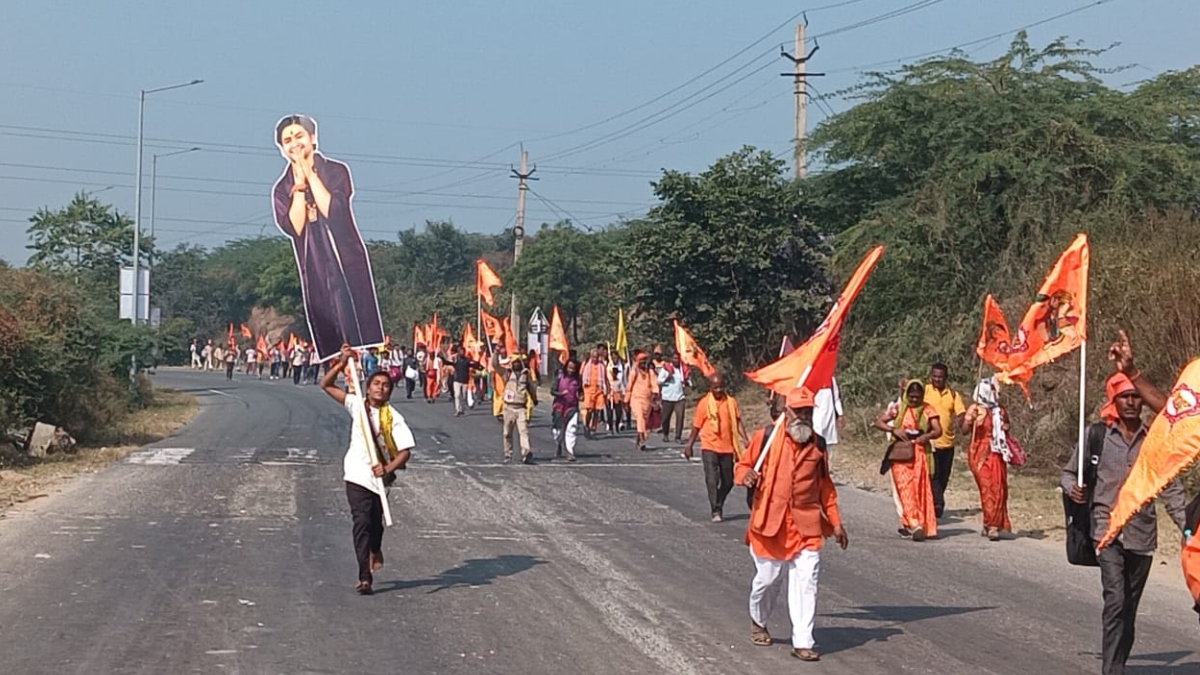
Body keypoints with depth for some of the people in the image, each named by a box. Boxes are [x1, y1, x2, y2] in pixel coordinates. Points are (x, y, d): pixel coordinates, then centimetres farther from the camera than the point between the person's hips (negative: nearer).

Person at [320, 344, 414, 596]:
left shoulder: (393, 418, -9)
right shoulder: (357, 404, 0)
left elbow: (405, 450, -12)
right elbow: (326, 385, 2)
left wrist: (388, 468, -27)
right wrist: (341, 364, -11)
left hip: (380, 477, 0)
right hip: (357, 474, 0)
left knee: (375, 520, 17)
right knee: (362, 521, -11)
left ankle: (375, 551, 50)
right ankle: (365, 577, -14)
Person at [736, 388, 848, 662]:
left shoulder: (817, 444, 9)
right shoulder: (766, 437, -3)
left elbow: (825, 486, 16)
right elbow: (742, 465, 7)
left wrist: (835, 523, 13)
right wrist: (746, 475, -18)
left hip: (806, 525, 2)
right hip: (770, 521, -2)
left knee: (806, 583, -7)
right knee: (768, 578, 7)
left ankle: (802, 642, -3)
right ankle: (758, 621, 37)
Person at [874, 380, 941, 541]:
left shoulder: (927, 410, 5)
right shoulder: (898, 409, 3)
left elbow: (938, 430, 3)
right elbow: (878, 422, 1)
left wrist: (927, 436, -18)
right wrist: (894, 430, -14)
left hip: (920, 454, 2)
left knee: (921, 490, 1)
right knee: (905, 488, -12)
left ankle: (906, 524, 13)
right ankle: (915, 525, -18)